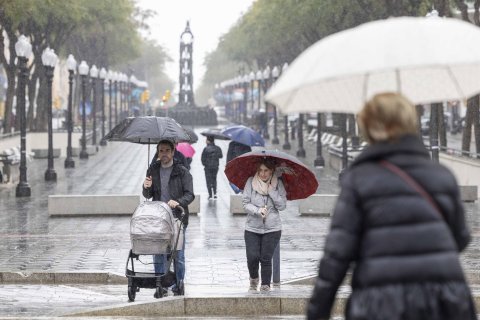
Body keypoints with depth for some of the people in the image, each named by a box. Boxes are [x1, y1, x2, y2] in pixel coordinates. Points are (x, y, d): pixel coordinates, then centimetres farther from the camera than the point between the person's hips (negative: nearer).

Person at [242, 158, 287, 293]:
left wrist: (271, 190, -13)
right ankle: (253, 280, 20)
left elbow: (282, 205, -6)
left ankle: (265, 286, 10)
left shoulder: (278, 184, 1)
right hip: (252, 227, 0)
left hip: (272, 228, 0)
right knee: (252, 257, -8)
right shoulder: (251, 182, -1)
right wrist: (258, 211, -20)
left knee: (266, 259, -2)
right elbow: (246, 203, -4)